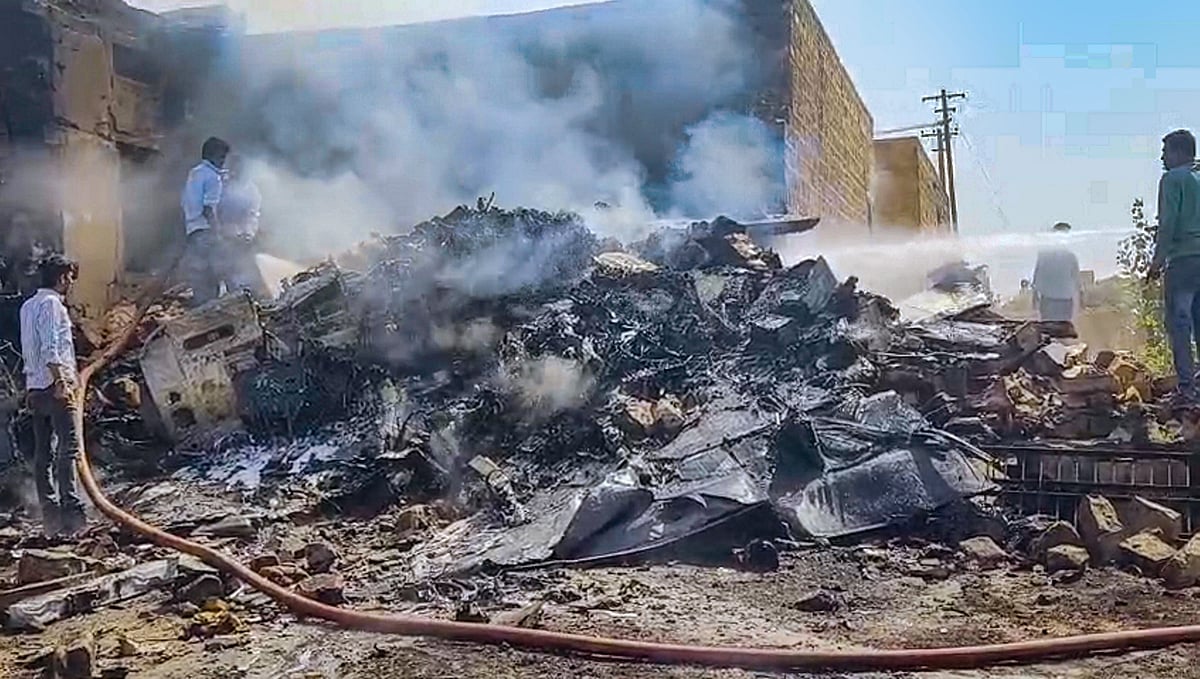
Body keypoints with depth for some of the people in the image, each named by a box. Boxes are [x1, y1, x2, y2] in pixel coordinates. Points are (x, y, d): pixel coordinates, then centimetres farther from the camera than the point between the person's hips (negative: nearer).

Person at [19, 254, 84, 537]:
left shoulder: (28, 305, 21)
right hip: (55, 385, -9)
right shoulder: (51, 303, -6)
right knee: (69, 446, -11)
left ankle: (50, 513, 6)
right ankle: (71, 508, -16)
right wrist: (60, 381, -25)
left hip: (35, 387, 9)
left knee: (43, 452, 5)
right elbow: (49, 347, -18)